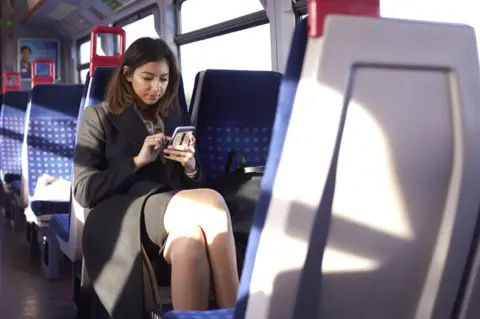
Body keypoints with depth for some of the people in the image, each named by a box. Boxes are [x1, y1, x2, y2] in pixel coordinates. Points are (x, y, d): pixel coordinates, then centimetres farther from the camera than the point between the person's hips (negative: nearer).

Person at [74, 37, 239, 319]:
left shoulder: (177, 119, 23)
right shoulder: (100, 117, 11)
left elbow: (192, 188, 20)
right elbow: (84, 191, -1)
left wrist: (191, 167, -3)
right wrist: (137, 160, -10)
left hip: (175, 209, 4)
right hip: (120, 218, -4)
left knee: (190, 240, -37)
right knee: (212, 202, -33)